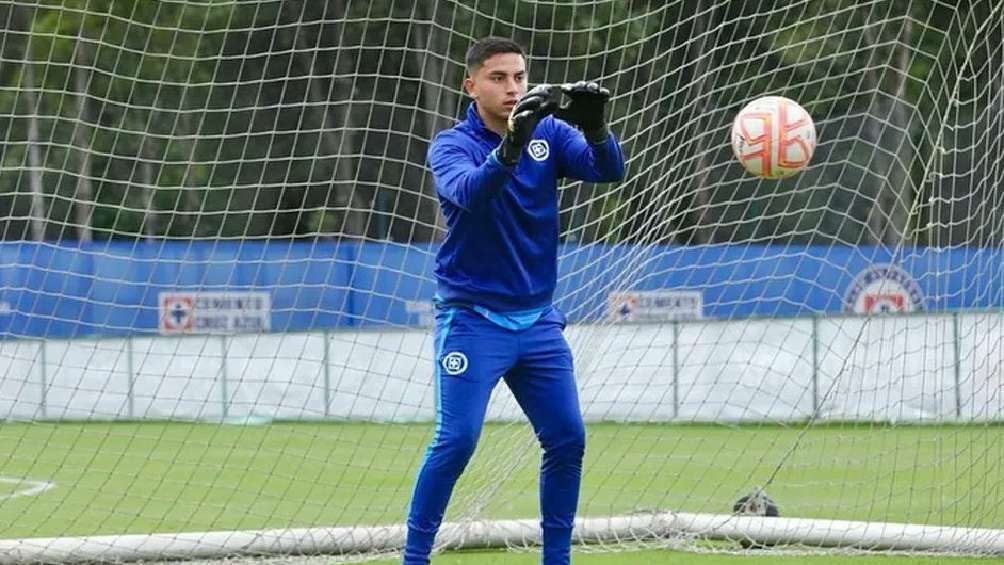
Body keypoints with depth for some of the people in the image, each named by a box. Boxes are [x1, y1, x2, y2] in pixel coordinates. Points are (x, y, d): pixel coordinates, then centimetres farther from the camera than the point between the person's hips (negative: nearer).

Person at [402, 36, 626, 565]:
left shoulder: (551, 133, 2)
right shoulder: (451, 144, -9)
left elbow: (609, 170, -14)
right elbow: (468, 192, -31)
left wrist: (595, 126, -35)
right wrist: (510, 144, -48)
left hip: (537, 319, 5)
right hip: (471, 319, -5)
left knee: (567, 440, 2)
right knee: (456, 440, -15)